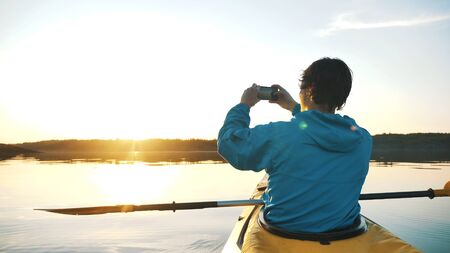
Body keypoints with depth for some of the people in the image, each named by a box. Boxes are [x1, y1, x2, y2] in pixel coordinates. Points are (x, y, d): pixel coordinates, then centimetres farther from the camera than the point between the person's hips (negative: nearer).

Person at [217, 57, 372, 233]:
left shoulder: (279, 135, -26)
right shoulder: (363, 140, -11)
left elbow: (227, 141, -11)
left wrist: (244, 105, 3)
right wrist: (295, 108, 19)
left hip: (285, 229, -3)